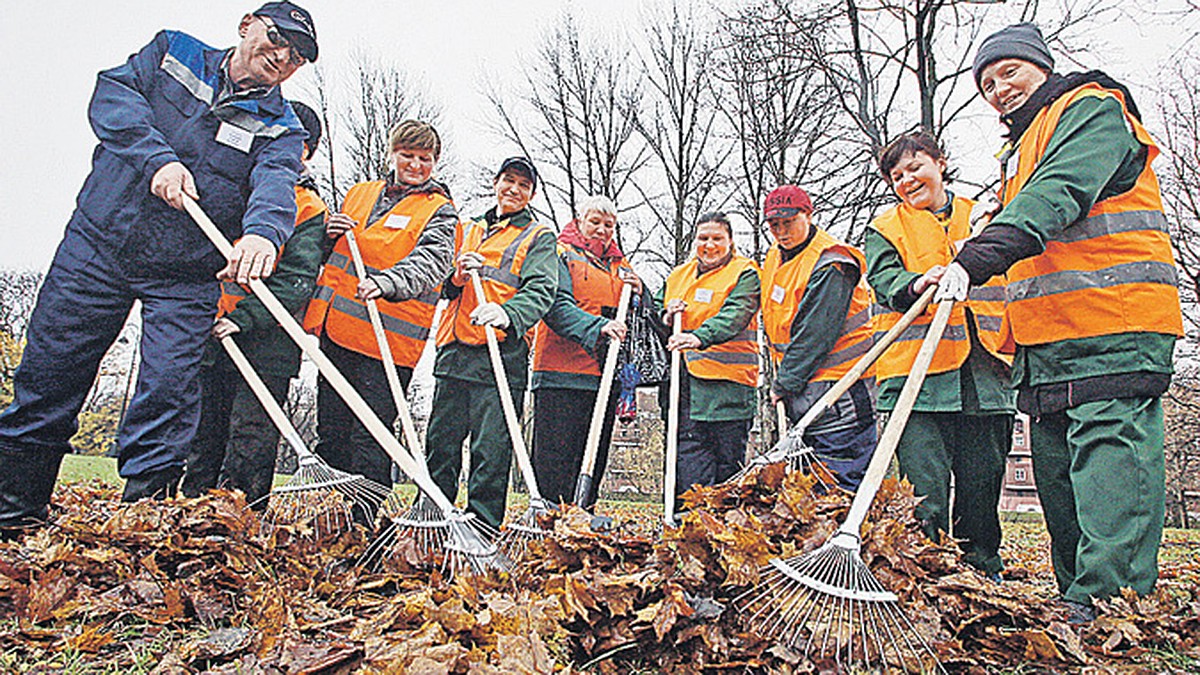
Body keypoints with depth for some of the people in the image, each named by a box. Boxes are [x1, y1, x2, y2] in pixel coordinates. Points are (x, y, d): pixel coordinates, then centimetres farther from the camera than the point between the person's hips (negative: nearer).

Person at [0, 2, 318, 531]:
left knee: (169, 393, -8)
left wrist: (262, 231, -41)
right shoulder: (173, 51, 8)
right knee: (48, 376, 7)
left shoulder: (280, 128, 1)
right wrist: (156, 158, -21)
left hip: (186, 276, -1)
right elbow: (112, 94, -5)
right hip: (98, 243, 1)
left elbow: (274, 185, -19)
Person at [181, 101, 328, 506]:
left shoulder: (309, 211, 3)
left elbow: (296, 283, -7)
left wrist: (243, 318, -18)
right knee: (204, 439, 10)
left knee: (250, 446, -4)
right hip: (211, 336, 4)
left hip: (265, 342, -4)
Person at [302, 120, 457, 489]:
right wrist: (328, 233, 3)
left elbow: (431, 260, -17)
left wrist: (388, 281, -36)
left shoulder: (440, 212, 2)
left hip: (385, 340, -6)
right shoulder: (359, 194, 17)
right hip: (334, 328, 6)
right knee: (330, 431, 12)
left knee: (368, 440, -6)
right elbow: (329, 253, 27)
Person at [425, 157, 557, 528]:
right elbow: (442, 287, 23)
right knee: (440, 443, 8)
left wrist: (507, 313, -29)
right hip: (454, 352, 5)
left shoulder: (539, 236, 8)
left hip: (501, 357, -5)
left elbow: (541, 290, -9)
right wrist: (457, 277, -2)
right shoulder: (469, 229, 23)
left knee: (490, 452, -5)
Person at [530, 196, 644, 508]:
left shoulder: (621, 268, 23)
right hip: (562, 374, -6)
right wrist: (597, 326, -27)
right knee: (556, 460, -7)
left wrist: (637, 293, 0)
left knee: (593, 460, 8)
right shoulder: (560, 256, 6)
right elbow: (557, 305, -12)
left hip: (605, 377, 6)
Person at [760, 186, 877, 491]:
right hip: (800, 392, 9)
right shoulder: (774, 258, 11)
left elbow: (814, 335, -18)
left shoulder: (831, 263, -16)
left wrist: (784, 385, -13)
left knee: (843, 483, -6)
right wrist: (781, 381, 12)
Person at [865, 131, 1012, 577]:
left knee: (983, 481, 8)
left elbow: (1010, 285, 21)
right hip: (918, 372, -3)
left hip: (984, 373, 3)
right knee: (925, 485, -6)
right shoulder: (886, 228, 10)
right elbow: (884, 280, -7)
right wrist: (920, 283, -26)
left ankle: (984, 570, 23)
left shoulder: (983, 218, 19)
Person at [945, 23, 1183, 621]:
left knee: (1109, 455, -14)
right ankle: (1076, 599, 16)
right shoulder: (1023, 151, 28)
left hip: (1112, 331, -9)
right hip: (1047, 339, 10)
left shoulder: (1091, 110, -1)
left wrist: (978, 257, -34)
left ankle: (1105, 605, -15)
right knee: (1057, 472, 9)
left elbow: (1060, 193, -21)